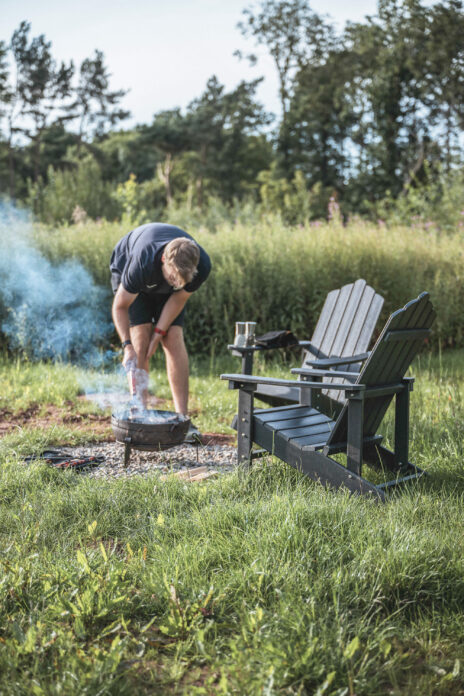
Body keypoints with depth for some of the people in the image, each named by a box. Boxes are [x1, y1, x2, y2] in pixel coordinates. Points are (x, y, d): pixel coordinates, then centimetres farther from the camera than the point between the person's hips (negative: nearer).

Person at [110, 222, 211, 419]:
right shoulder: (141, 263, -43)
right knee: (141, 338, -17)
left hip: (164, 288, 2)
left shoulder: (202, 266, -35)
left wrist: (159, 333, -18)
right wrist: (127, 346, -38)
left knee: (175, 340, -11)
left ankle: (182, 416, -9)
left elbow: (178, 299, -16)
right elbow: (120, 307, -29)